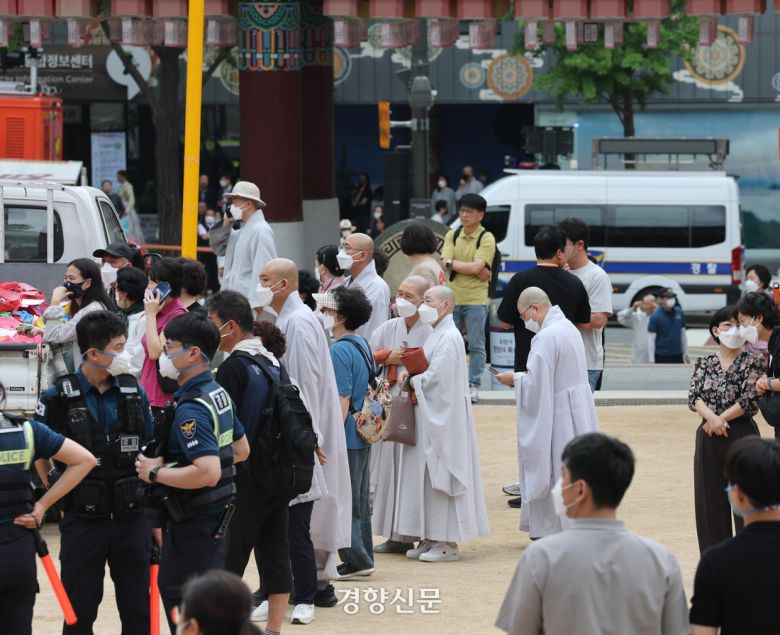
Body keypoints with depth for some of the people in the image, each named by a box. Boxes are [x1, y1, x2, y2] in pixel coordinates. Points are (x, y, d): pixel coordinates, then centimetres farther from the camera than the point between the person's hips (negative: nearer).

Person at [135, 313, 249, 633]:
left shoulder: (190, 409, -23)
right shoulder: (218, 393, 9)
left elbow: (207, 473, -33)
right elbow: (241, 451, 21)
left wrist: (156, 473, -21)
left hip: (194, 522, -10)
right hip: (218, 516, 10)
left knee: (183, 603, -5)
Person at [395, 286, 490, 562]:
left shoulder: (449, 337, -15)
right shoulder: (437, 335, 15)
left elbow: (435, 377, -21)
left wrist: (411, 380, -5)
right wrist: (412, 378, -1)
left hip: (442, 417, -10)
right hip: (428, 415, 10)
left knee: (440, 475, -6)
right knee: (428, 475, 10)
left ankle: (447, 542, -2)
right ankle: (431, 538, 14)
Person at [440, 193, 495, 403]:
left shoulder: (486, 239, -3)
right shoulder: (452, 235, 9)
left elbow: (476, 267, -15)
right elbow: (446, 264, -5)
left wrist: (453, 263, -7)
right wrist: (476, 270, -12)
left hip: (476, 300, -4)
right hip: (452, 297, 4)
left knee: (476, 345, 0)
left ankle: (474, 386, 5)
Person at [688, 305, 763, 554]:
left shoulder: (753, 362, -1)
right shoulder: (704, 363, 8)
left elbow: (751, 400, -10)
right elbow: (694, 396, -2)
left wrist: (720, 419, -12)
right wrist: (711, 418, -20)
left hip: (741, 435, -4)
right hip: (708, 438, 4)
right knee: (710, 498, 6)